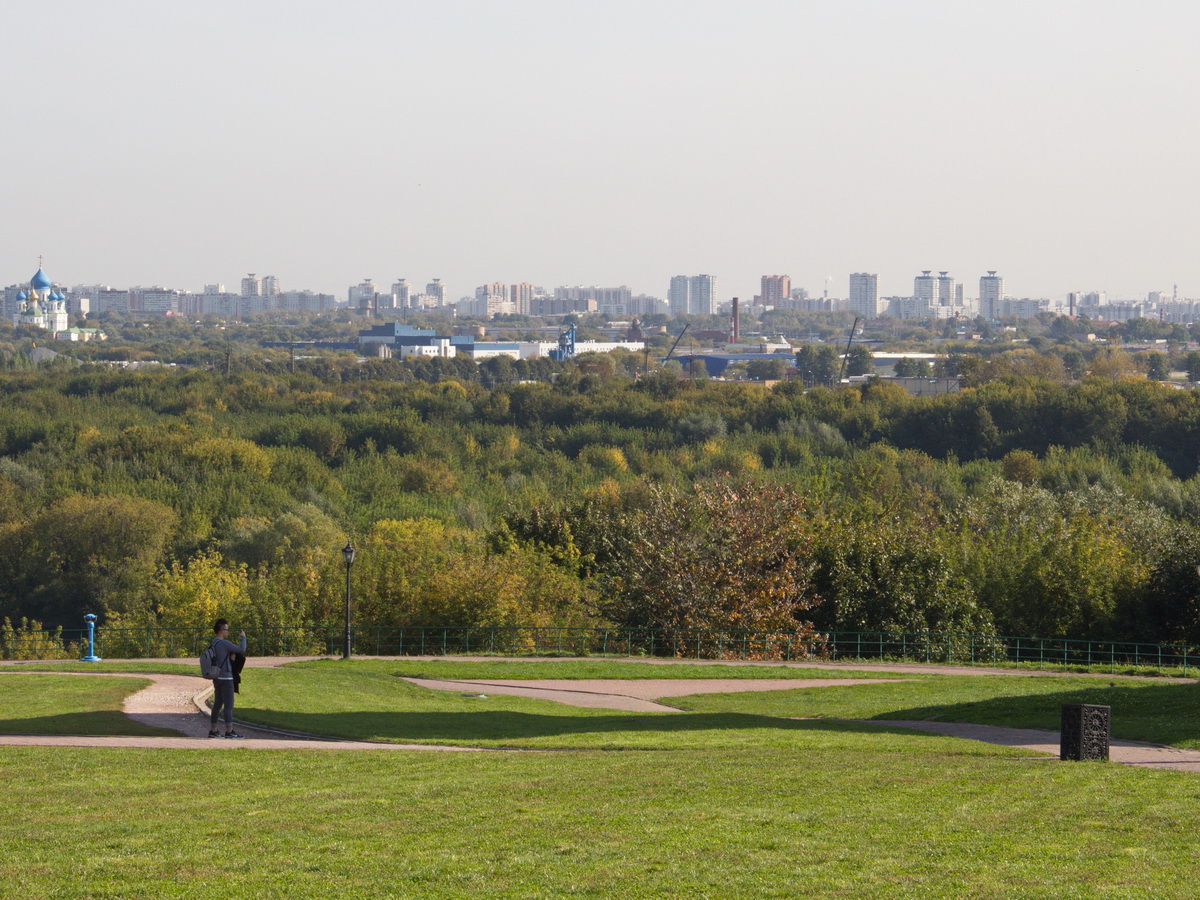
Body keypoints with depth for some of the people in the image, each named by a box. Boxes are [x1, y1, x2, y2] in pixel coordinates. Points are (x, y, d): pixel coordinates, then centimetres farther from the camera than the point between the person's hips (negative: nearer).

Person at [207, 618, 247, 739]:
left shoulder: (212, 644, 12)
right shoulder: (224, 643, -15)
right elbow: (242, 650, -15)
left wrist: (230, 658, 6)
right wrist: (243, 637, 0)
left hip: (217, 678, 9)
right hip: (226, 678, -9)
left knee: (217, 704, 12)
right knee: (229, 705, -7)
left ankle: (213, 730, 14)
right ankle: (229, 731, -10)